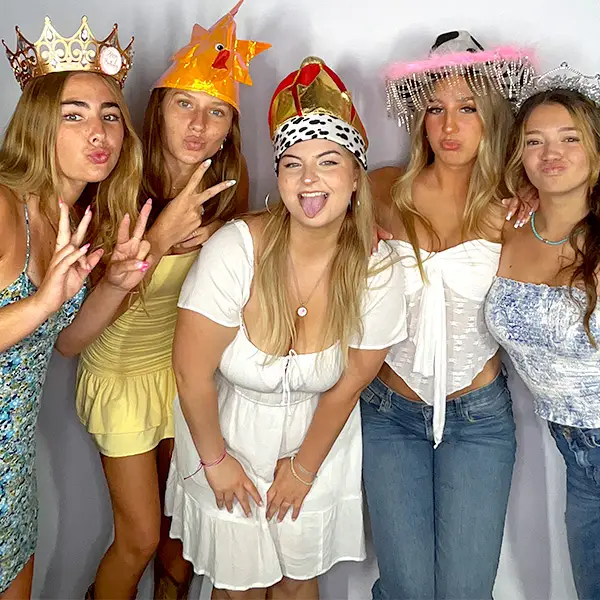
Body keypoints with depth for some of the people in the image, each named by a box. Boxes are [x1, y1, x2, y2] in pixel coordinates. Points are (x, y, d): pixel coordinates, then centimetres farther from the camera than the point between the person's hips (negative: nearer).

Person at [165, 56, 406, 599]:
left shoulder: (376, 269, -18)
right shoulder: (237, 248, -27)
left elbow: (346, 386, -6)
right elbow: (192, 373, -18)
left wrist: (304, 467, 2)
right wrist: (216, 460, -7)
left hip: (317, 439, 2)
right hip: (227, 431, -2)